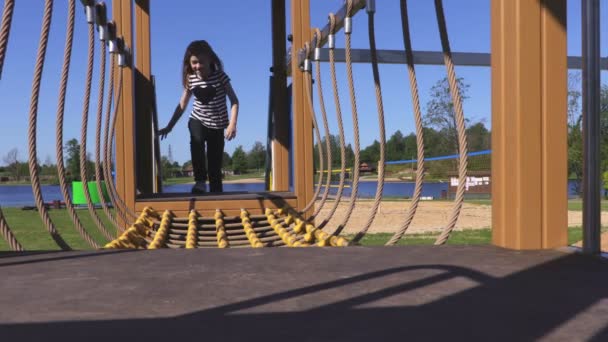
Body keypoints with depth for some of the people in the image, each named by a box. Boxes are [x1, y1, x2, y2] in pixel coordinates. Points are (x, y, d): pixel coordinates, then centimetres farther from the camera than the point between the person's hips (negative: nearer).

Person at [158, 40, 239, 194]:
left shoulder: (220, 76, -12)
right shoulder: (191, 80, -2)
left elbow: (234, 101, -12)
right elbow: (182, 105, 6)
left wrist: (232, 124, -24)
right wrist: (169, 127, 3)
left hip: (217, 126, -1)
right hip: (197, 121, 2)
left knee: (215, 167, -1)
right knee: (196, 141, -32)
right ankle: (200, 181, -23)